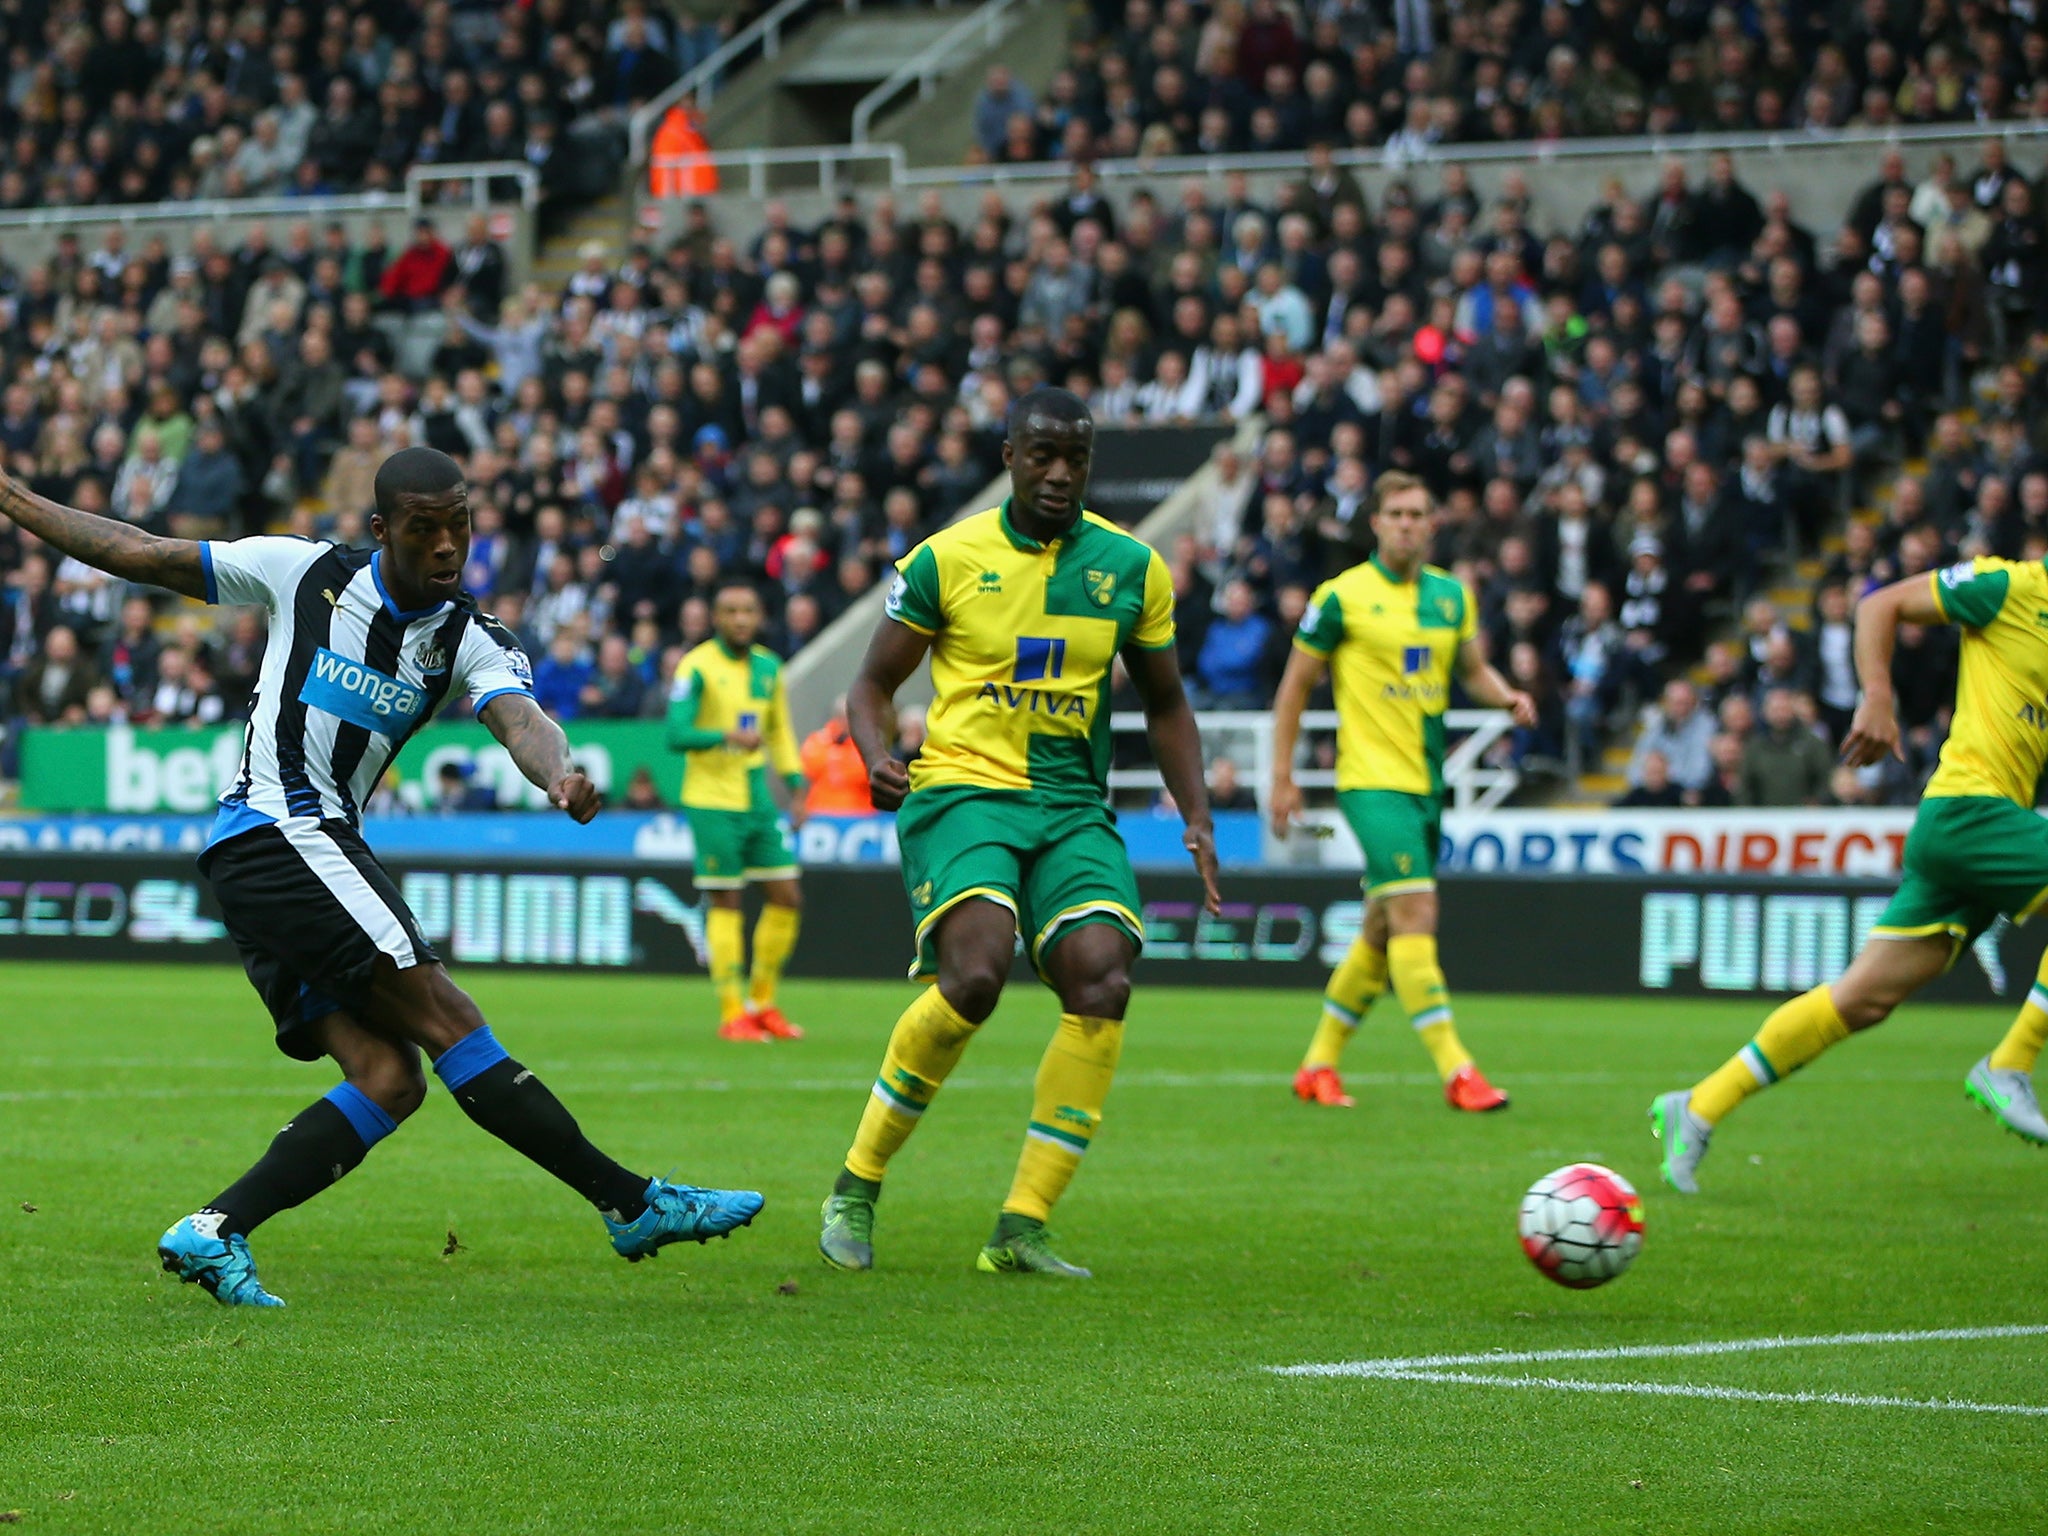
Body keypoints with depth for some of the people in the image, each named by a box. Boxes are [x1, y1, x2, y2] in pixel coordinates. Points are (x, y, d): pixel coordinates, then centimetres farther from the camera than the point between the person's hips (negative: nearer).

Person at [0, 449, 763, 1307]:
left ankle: (213, 1233, -10)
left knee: (389, 1076, -9)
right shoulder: (305, 574, 0)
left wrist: (557, 771, -39)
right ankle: (634, 1205, -18)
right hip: (279, 831, -6)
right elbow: (143, 556, 10)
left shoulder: (472, 643, 6)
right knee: (443, 1017, -15)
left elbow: (518, 718, -16)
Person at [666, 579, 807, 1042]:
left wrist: (796, 784, 15)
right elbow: (677, 734, -16)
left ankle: (762, 1003, 18)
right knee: (725, 904, -4)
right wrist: (727, 736, -30)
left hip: (759, 800, 6)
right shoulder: (697, 667, -8)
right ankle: (732, 1013, 2)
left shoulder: (769, 667, 11)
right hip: (712, 802, -6)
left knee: (787, 897, 4)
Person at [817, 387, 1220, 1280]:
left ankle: (1021, 1230, -13)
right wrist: (878, 757, -13)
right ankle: (856, 1188, -8)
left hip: (1073, 806, 3)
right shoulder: (946, 559, 1)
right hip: (962, 791, -3)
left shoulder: (1131, 568, 9)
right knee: (976, 973, -27)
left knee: (1103, 982, -20)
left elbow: (1164, 704, 20)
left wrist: (1196, 815, 7)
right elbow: (873, 684, 8)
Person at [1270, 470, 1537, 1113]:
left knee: (1383, 930, 12)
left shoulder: (1452, 595, 10)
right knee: (1416, 912, -17)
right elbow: (1296, 686, 0)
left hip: (1426, 782, 7)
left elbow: (1472, 669, 21)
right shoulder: (1343, 596, -6)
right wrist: (1282, 778, -2)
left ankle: (1318, 1065, 25)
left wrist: (1507, 696, -2)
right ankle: (1455, 1070, -18)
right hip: (1372, 777, -7)